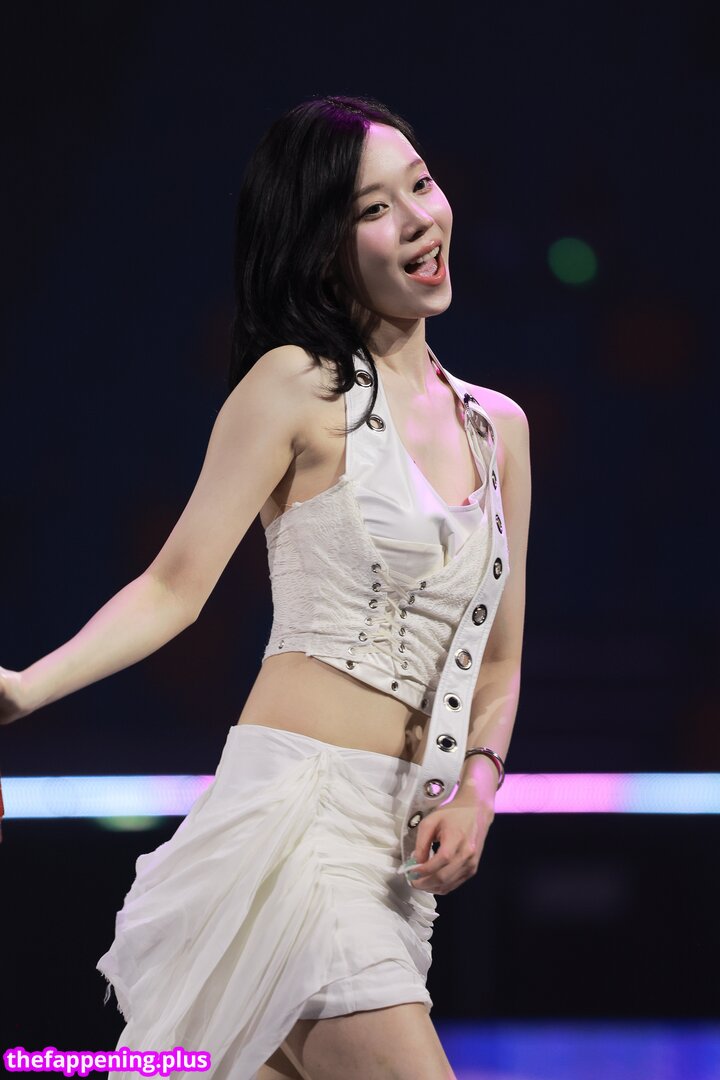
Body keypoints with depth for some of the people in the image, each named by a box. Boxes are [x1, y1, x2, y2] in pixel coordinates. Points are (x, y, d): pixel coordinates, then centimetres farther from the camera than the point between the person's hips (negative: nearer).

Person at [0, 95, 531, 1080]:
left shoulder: (497, 425, 16)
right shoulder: (299, 386, -2)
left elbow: (499, 658, 19)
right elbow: (176, 585, -4)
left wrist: (477, 787, 1)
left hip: (398, 849, 6)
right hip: (297, 806, -6)